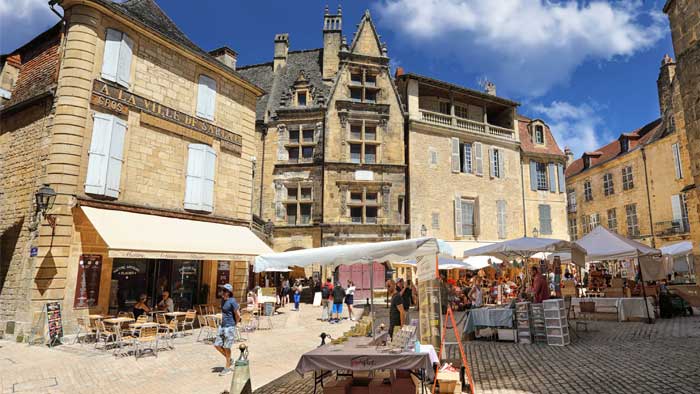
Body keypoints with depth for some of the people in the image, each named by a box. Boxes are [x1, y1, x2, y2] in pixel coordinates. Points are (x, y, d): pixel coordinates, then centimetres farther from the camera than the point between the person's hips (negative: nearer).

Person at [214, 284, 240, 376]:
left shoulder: (232, 301, -18)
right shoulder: (223, 299, 7)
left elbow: (238, 315, -17)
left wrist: (235, 324, -4)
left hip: (230, 327, -8)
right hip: (222, 326, 8)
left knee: (226, 347, 1)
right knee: (217, 345, 9)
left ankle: (227, 368, 16)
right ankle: (229, 360, 29)